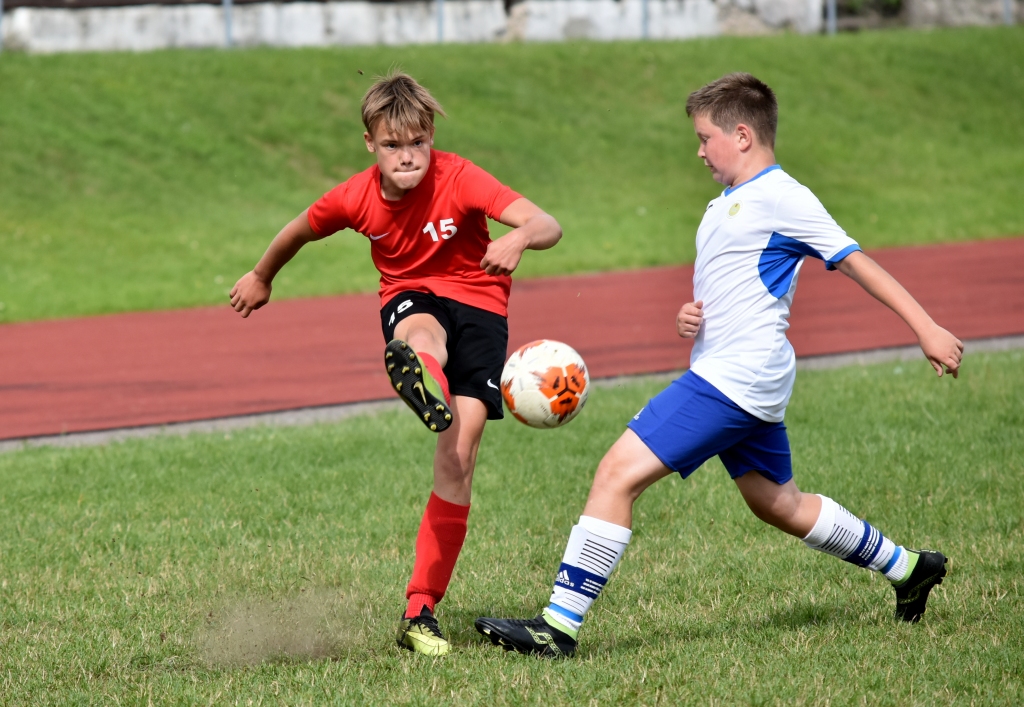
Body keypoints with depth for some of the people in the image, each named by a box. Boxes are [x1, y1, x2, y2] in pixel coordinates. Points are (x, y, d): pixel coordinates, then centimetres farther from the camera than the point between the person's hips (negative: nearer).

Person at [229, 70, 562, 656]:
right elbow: (298, 232, 12)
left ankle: (421, 612, -7)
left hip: (477, 304, -1)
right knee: (422, 333, -40)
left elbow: (549, 226, -30)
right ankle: (421, 380, -83)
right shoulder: (355, 199, -11)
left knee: (459, 458, -13)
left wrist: (518, 238, -53)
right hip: (409, 300, 1)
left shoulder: (459, 179, -20)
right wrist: (261, 278, 30)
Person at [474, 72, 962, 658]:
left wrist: (928, 329, -12)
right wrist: (690, 316, 5)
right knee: (779, 504, 21)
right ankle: (907, 566, 34)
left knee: (620, 472, -16)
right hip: (749, 384, 11)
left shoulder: (781, 197, -9)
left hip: (737, 377, -11)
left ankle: (560, 625, -19)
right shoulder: (729, 204, 19)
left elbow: (856, 261, -10)